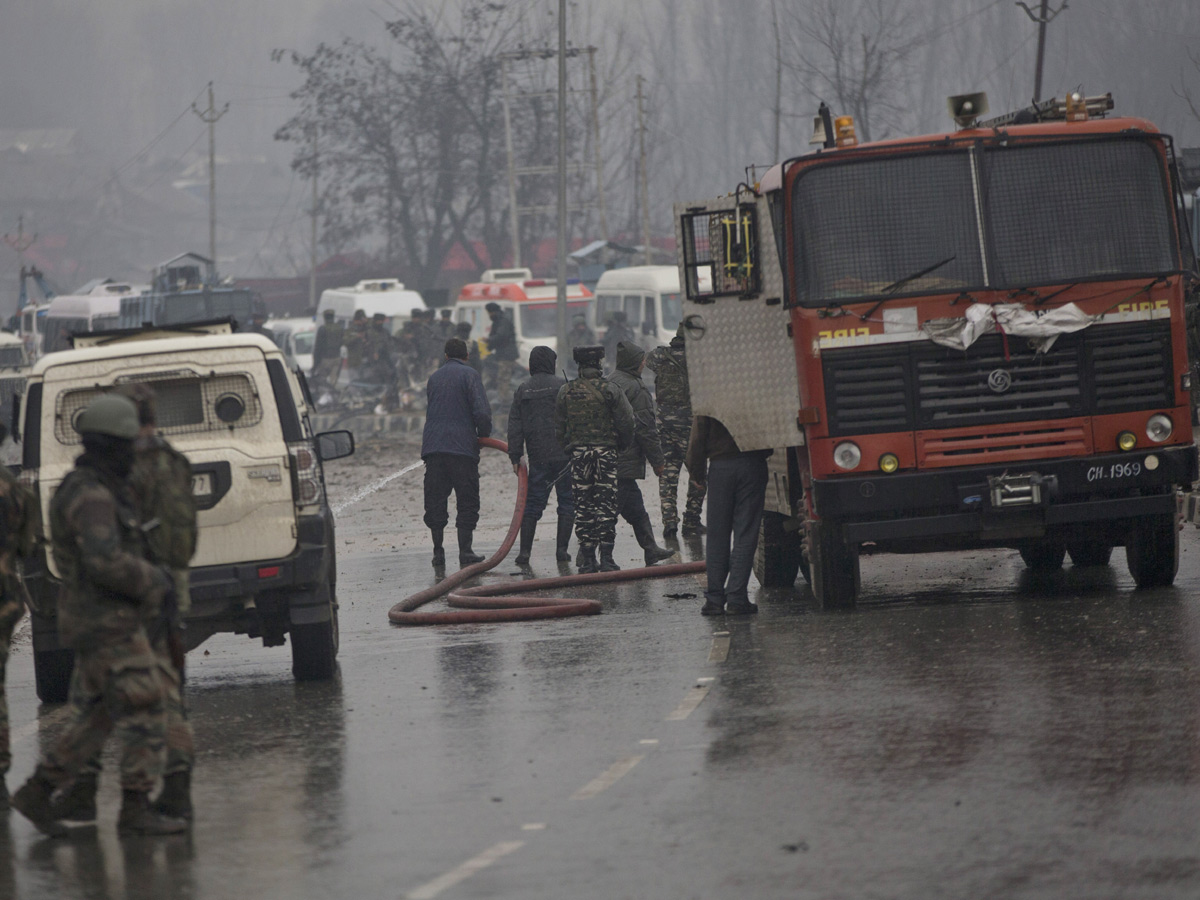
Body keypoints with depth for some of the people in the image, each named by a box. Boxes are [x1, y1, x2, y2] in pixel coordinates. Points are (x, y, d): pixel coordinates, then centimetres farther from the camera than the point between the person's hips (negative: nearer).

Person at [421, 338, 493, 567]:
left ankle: (438, 551, 6)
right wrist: (484, 435, 7)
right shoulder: (469, 375, -2)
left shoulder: (434, 377, 16)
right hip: (462, 446, -4)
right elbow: (481, 411, -12)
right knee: (467, 501, 3)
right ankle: (465, 551, -1)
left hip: (433, 445, 4)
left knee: (435, 500, 7)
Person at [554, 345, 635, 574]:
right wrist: (624, 444, 11)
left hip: (578, 453, 2)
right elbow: (626, 422, -6)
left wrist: (567, 448, 20)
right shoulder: (610, 390, -6)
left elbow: (559, 427, 6)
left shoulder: (566, 392, 2)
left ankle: (586, 558, 4)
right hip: (606, 451, -2)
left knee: (583, 506, 6)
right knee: (606, 505, 1)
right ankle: (606, 557, -3)